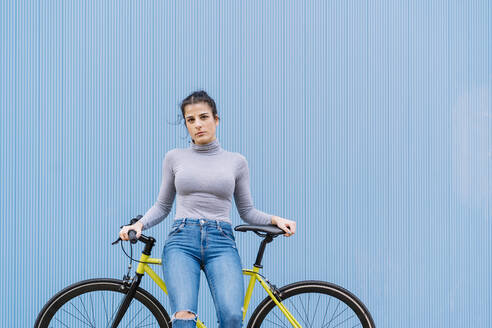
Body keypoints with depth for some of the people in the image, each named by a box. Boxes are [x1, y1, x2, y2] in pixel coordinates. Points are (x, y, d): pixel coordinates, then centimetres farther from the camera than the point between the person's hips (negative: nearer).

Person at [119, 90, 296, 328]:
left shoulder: (236, 162, 13)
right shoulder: (174, 158, 13)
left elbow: (247, 212, 17)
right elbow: (162, 206, 19)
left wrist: (274, 219, 1)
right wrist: (140, 224, 1)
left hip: (221, 241, 0)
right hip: (182, 239, 0)